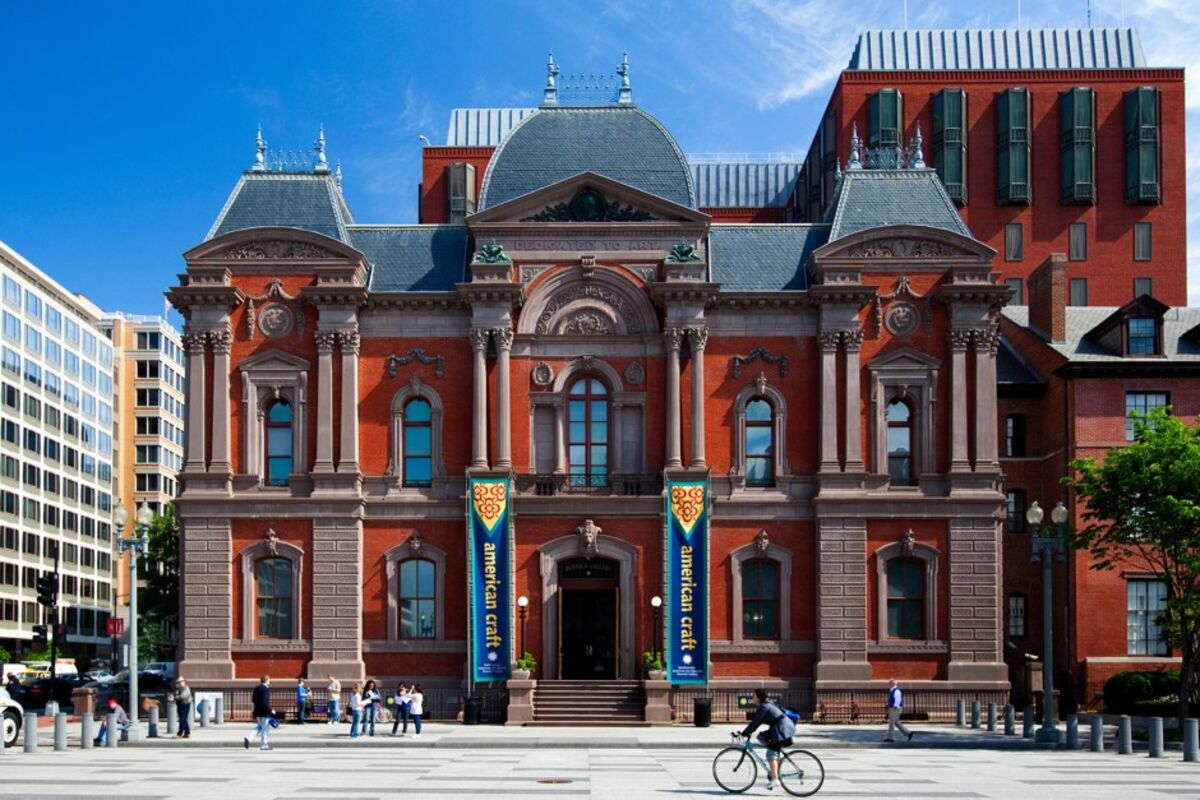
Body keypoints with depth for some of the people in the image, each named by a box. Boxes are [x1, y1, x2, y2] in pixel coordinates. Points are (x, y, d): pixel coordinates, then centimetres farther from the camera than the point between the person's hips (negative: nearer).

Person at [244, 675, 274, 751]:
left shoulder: (256, 688, 8)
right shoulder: (266, 689, -18)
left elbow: (253, 700, 13)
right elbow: (265, 702, -24)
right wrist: (270, 710, -17)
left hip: (257, 711, 8)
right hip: (264, 712, -8)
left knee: (260, 727, 19)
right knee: (264, 728, 3)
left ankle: (248, 739, 5)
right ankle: (263, 745, 8)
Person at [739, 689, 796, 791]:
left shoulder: (764, 707, -13)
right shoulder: (768, 704, 17)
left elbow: (755, 722, -15)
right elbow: (757, 721, 22)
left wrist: (744, 733, -9)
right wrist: (747, 732, 20)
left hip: (782, 729, -10)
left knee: (771, 753, -8)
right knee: (762, 737, 15)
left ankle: (774, 779, -11)